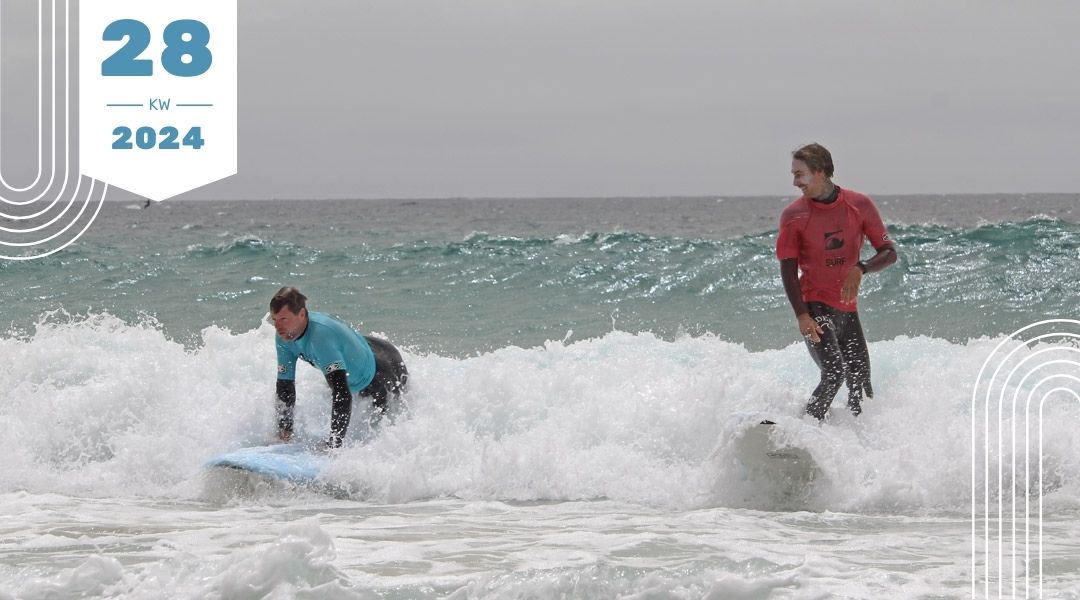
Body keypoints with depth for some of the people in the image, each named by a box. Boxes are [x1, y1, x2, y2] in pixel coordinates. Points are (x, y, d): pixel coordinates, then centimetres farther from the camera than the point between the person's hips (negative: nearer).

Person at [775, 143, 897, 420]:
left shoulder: (860, 205, -2)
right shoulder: (793, 215, -6)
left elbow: (889, 252, 0)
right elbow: (788, 270, -5)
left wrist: (860, 268, -21)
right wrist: (801, 316, -17)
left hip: (847, 310, 4)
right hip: (815, 308, -4)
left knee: (861, 384, 6)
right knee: (835, 373, -23)